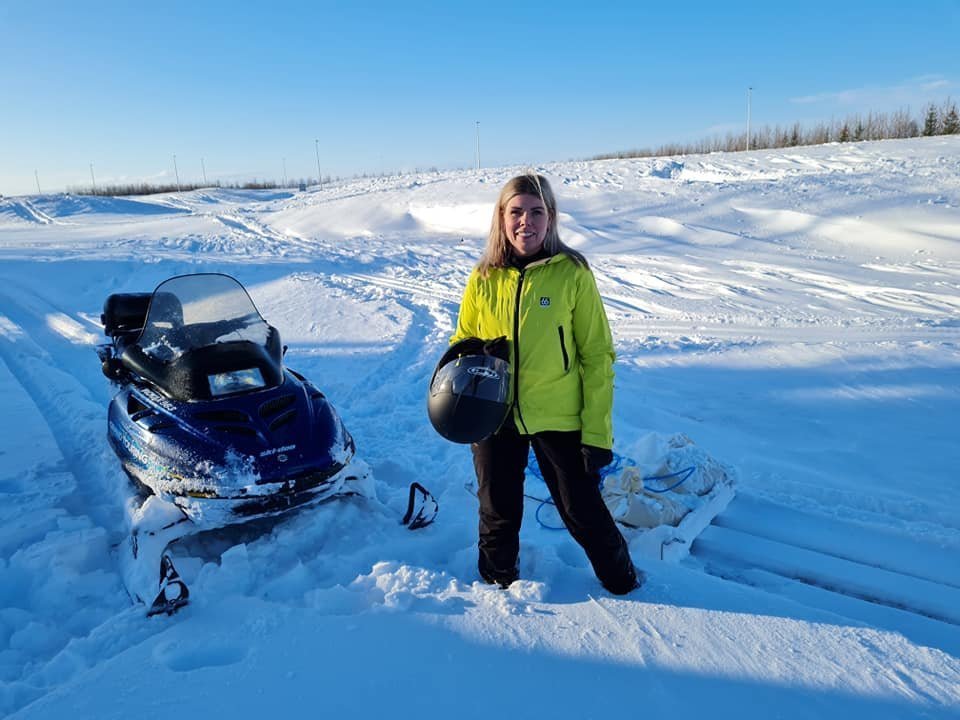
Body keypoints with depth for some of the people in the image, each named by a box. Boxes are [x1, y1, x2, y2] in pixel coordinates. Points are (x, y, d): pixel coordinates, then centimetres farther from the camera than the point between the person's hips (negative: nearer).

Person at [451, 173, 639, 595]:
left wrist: (597, 431, -10)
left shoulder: (572, 274, -8)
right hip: (495, 417, 3)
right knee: (498, 511, 18)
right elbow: (463, 343, 12)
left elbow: (597, 355, -7)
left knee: (582, 508, 9)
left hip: (558, 418, -2)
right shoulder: (483, 278, 0)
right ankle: (497, 583, 45)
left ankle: (622, 583, 37)